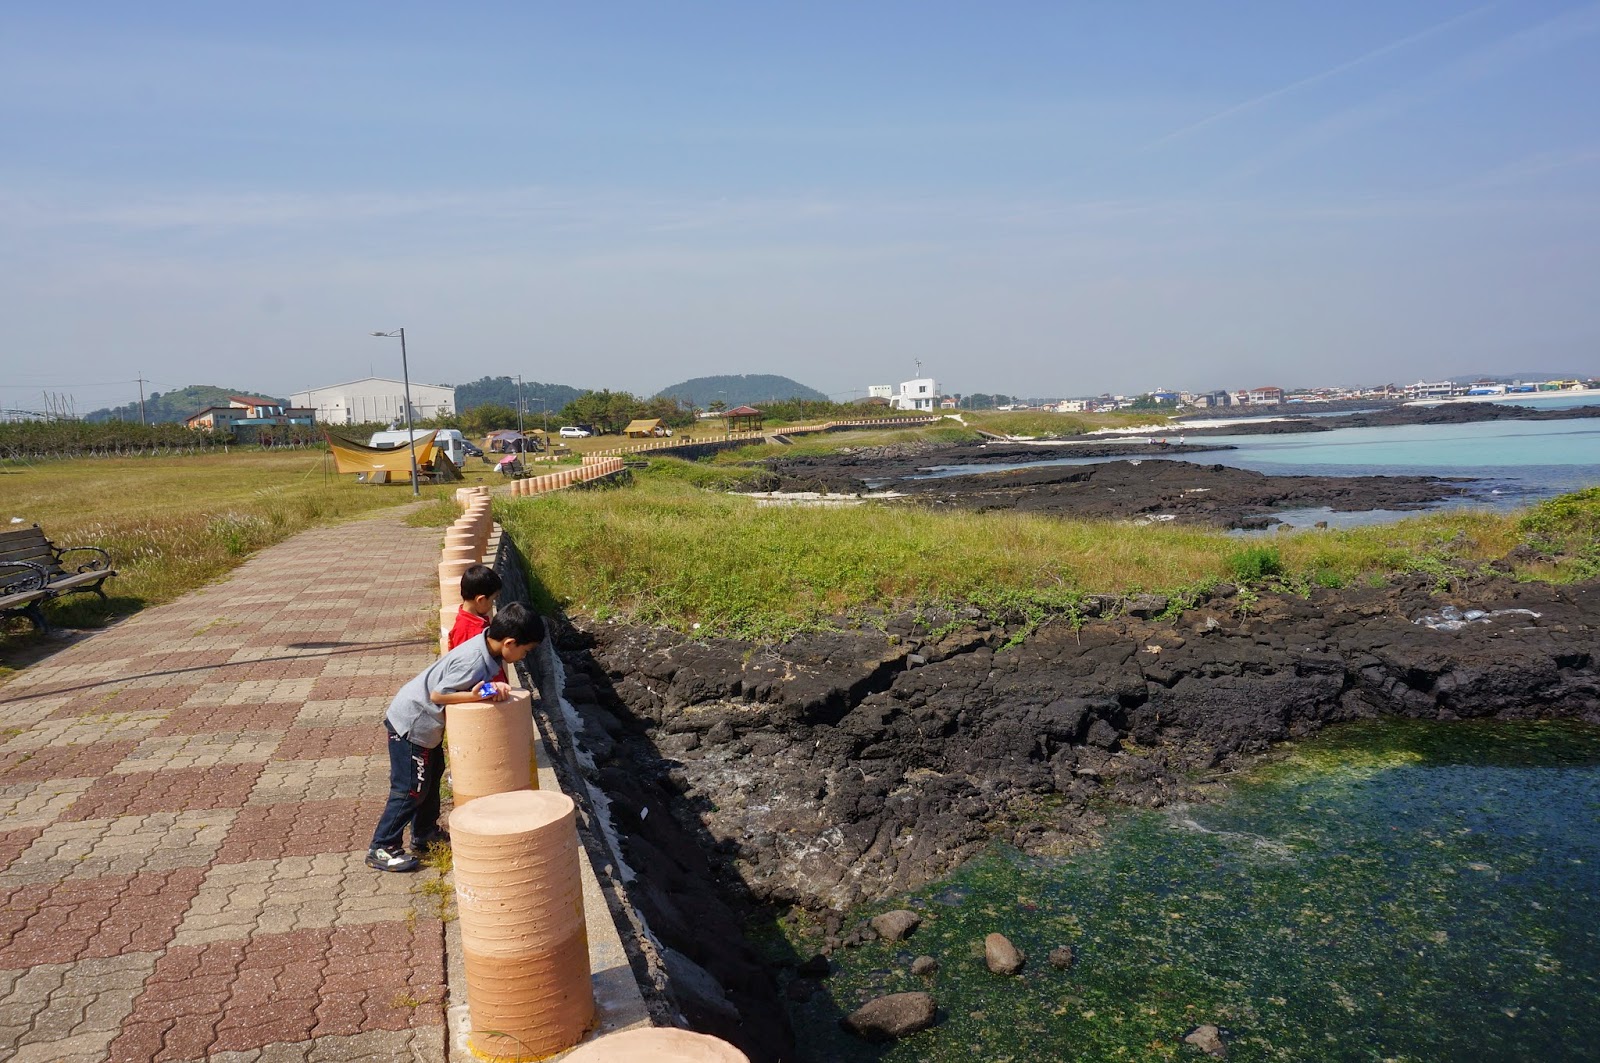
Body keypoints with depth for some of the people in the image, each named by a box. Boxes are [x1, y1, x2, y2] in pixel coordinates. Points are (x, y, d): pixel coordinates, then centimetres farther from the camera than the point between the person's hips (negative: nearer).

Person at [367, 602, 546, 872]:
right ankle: (381, 849, 12)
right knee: (410, 790, 0)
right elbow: (437, 695, -28)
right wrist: (478, 695, -34)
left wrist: (492, 688, -16)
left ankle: (425, 833, 38)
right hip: (412, 725, -10)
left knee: (432, 774, 23)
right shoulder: (474, 662, -33)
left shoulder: (487, 643, -7)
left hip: (426, 722, 10)